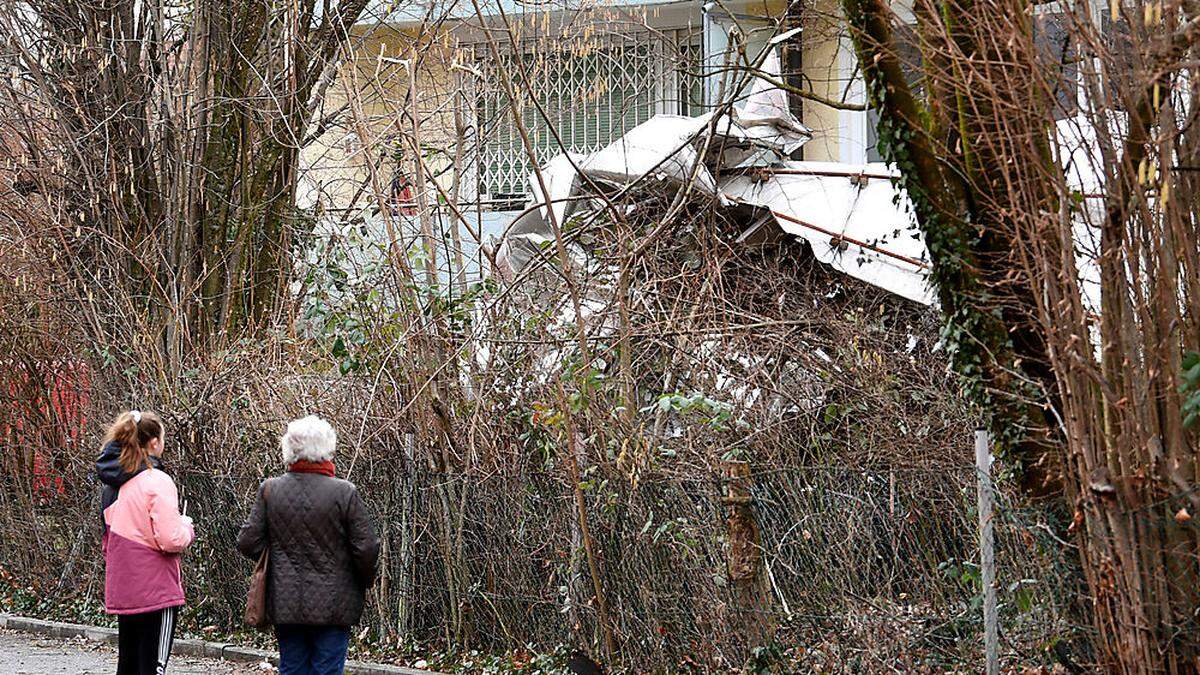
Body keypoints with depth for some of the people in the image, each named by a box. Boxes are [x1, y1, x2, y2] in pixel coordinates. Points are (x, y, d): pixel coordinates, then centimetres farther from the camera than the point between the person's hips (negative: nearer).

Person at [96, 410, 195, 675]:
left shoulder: (112, 484, 10)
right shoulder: (157, 481, -14)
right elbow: (171, 540, -19)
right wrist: (187, 527, 0)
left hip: (122, 591, 7)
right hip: (155, 590, -7)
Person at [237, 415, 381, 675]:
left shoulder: (270, 490, -2)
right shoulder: (345, 492, -10)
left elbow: (247, 542, 0)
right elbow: (366, 548, -8)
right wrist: (365, 583, 10)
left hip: (285, 605, 3)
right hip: (332, 605, -3)